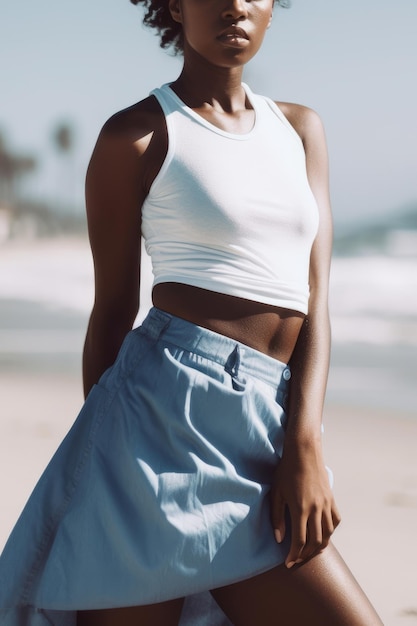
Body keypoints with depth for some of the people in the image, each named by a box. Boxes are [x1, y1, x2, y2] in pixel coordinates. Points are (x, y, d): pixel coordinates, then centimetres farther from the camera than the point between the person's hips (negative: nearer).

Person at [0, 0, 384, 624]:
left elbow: (314, 297, 9)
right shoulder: (137, 135, 3)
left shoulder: (301, 129, 18)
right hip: (168, 410, -5)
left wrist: (304, 446, -4)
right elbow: (113, 309, 5)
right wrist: (102, 470, 7)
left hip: (263, 438, 5)